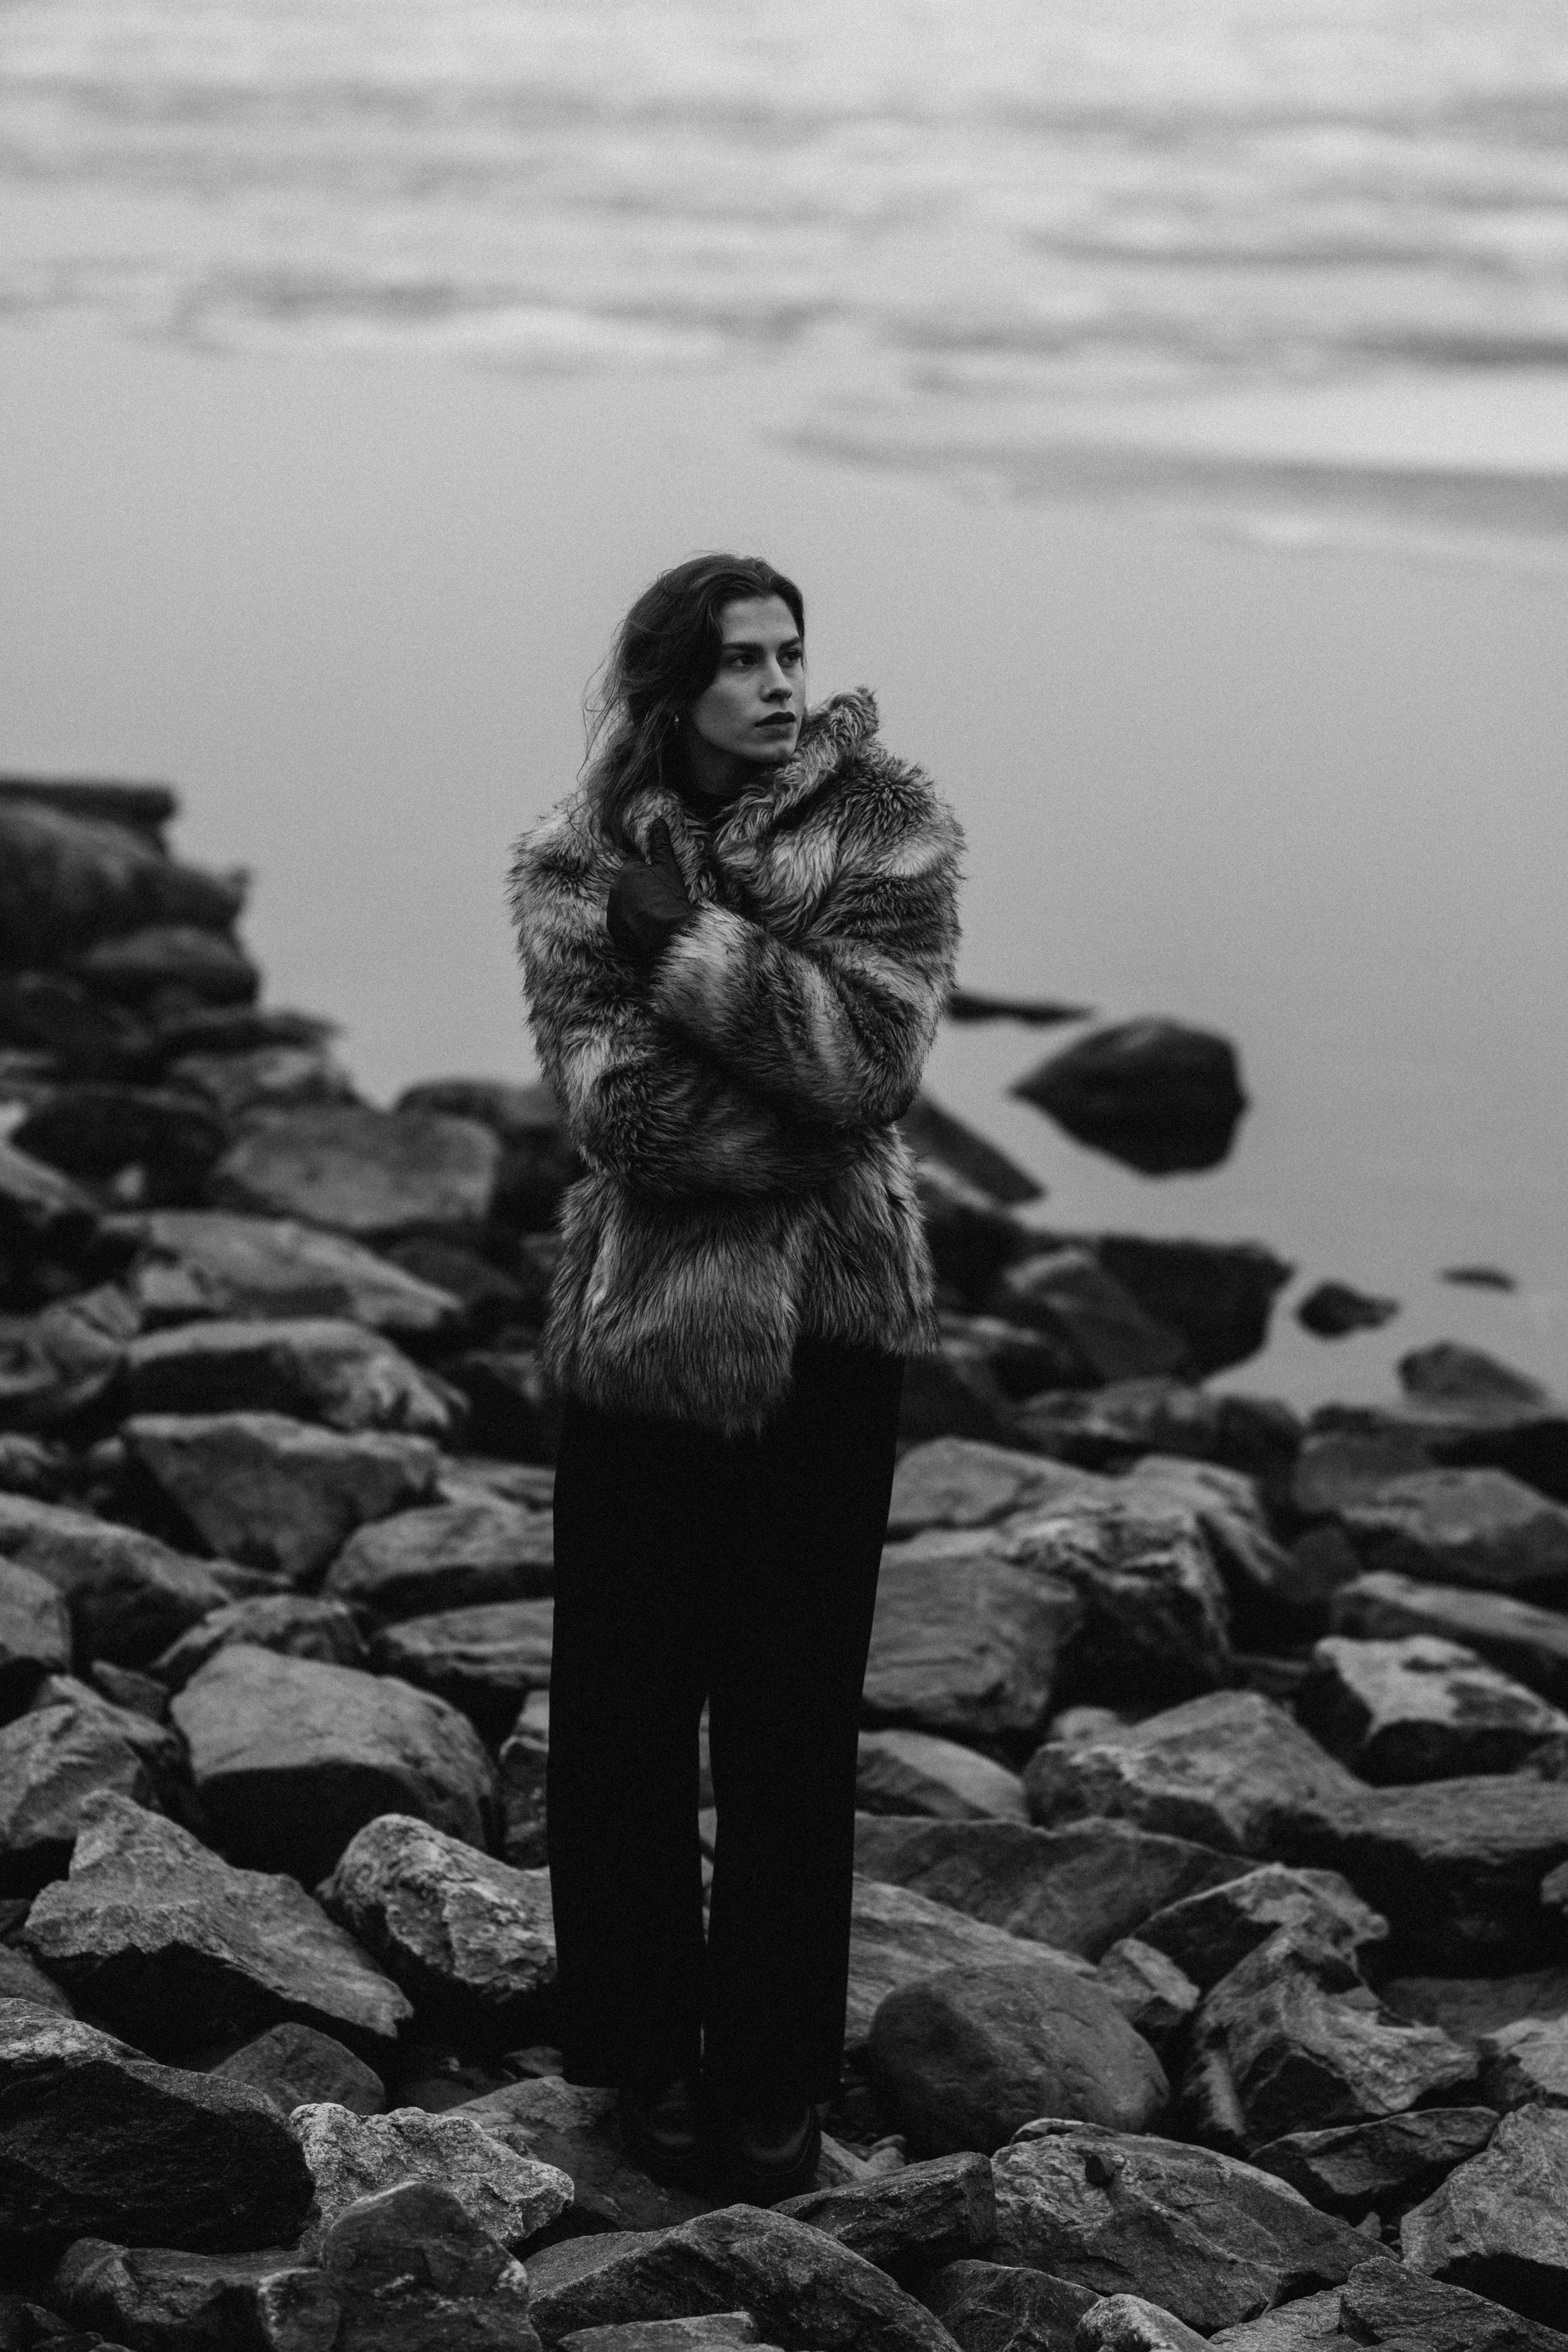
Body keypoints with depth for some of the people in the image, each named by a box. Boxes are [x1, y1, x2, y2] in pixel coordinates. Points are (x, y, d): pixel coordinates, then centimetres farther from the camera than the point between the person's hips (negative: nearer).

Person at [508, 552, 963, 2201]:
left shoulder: (882, 827, -2)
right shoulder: (577, 867, -1)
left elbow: (870, 1050, -16)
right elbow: (621, 1108, -14)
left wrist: (690, 942, -17)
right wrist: (816, 1106, -17)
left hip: (827, 1330, -1)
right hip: (639, 1321, 1)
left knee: (793, 1714, 4)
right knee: (624, 1707, 6)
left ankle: (774, 2079, 16)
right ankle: (644, 2056, 22)